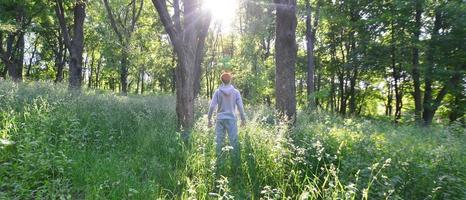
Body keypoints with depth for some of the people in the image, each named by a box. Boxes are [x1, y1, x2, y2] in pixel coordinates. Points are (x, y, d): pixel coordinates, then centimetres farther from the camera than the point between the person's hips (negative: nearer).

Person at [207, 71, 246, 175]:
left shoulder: (218, 92, 0)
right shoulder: (236, 92, 1)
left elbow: (212, 106, -2)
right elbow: (240, 106, 1)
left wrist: (209, 119, 6)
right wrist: (243, 119, 11)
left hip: (220, 119, 1)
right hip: (231, 119, 0)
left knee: (219, 142, 7)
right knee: (234, 142, 2)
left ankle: (218, 167, 11)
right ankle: (236, 167, 3)